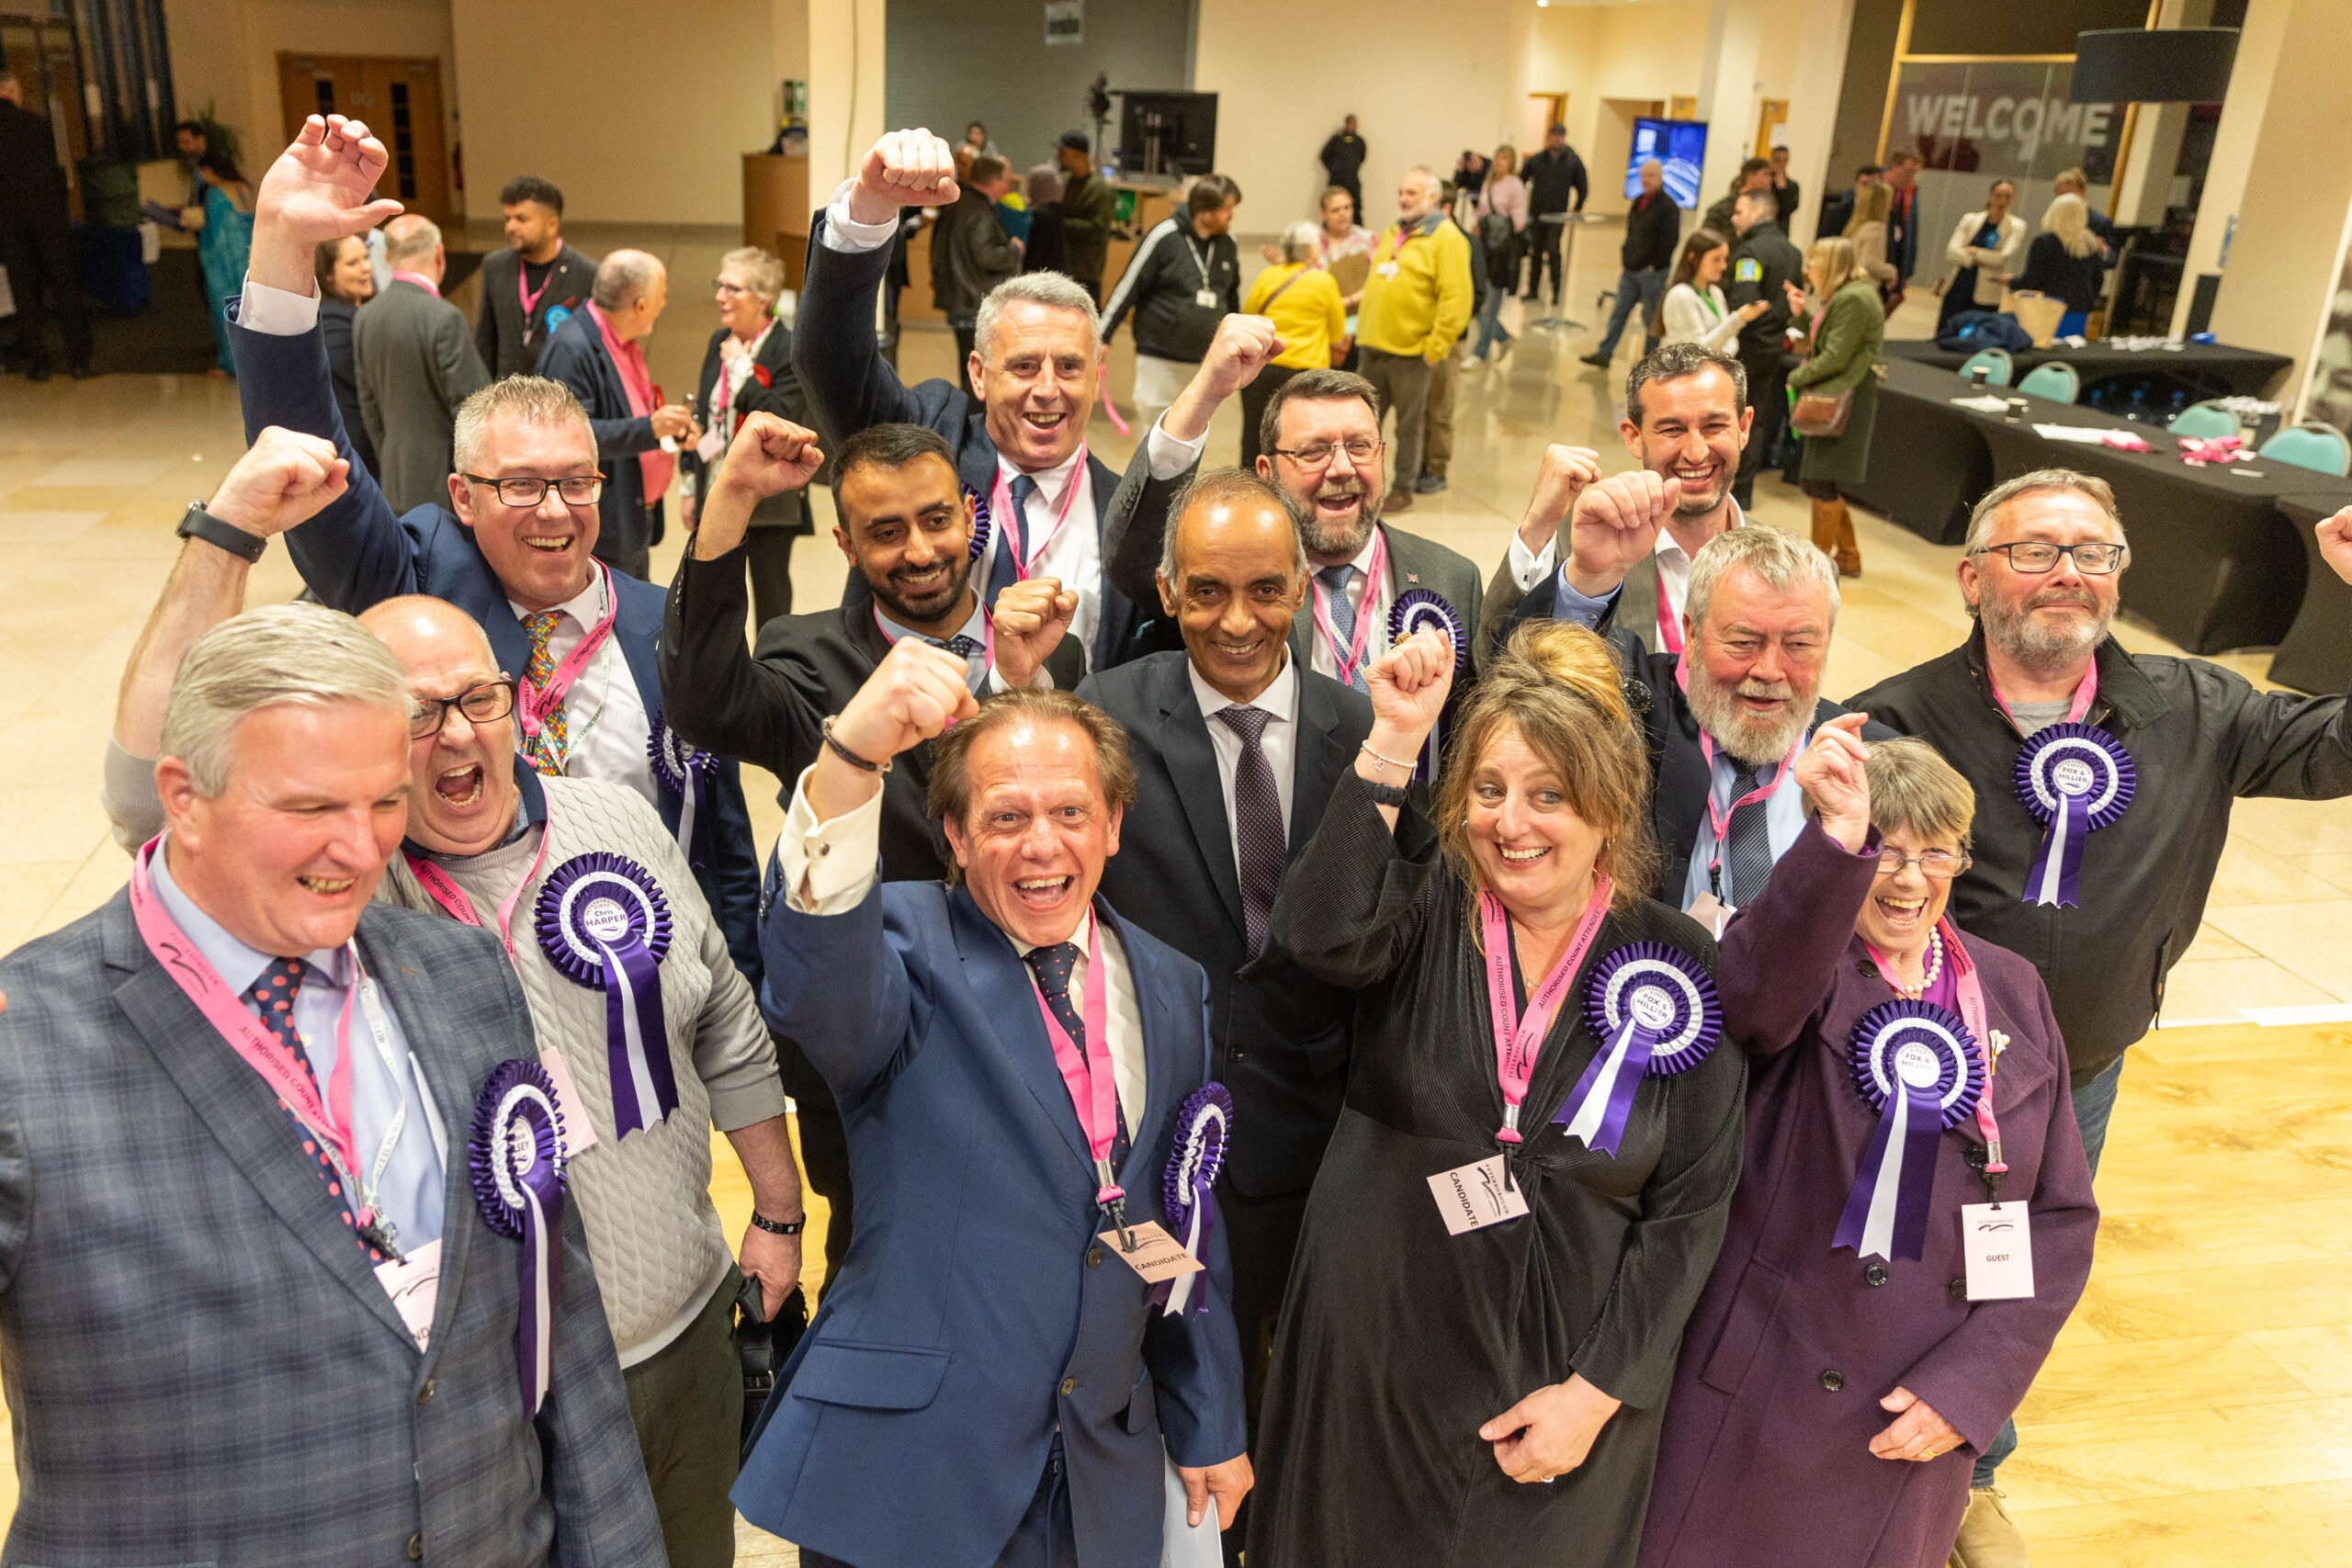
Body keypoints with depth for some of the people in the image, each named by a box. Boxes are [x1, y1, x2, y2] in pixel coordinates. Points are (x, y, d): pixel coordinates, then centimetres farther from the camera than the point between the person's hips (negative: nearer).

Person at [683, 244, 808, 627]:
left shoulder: (790, 350, -14)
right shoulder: (719, 342, 7)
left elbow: (780, 423, -24)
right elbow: (701, 413, 14)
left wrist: (740, 367, -21)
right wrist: (689, 482, 14)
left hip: (769, 501, -6)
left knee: (771, 594, 8)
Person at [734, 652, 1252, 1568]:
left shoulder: (1172, 987, 5)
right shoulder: (909, 948, -10)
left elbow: (1186, 1220, 11)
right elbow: (816, 994, -35)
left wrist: (1211, 1426, 13)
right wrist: (851, 757, -49)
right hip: (905, 1469, -4)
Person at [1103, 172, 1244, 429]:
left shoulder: (1227, 242, 6)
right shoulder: (1164, 236, -11)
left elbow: (1232, 294, 20)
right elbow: (1128, 286, -8)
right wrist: (1103, 336, -8)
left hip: (1206, 358, 5)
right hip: (1159, 354, -4)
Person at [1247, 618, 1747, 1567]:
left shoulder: (1680, 968, -6)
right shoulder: (1424, 904, -7)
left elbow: (1690, 1205, -5)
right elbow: (1323, 935, -30)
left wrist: (1597, 1392, -8)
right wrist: (1394, 741, -28)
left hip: (1565, 1380, 0)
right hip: (1373, 1362, 0)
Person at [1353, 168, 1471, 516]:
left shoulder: (1446, 239, -9)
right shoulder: (1392, 233, 14)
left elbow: (1456, 301, -15)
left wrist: (1435, 348, -17)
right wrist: (1362, 332, 15)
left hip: (1411, 352, -7)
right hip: (1373, 346, 7)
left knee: (1409, 425, 5)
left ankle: (1404, 490, 16)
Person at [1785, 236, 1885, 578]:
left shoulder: (1853, 299, -16)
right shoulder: (1840, 296, 15)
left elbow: (1836, 357, -20)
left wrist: (1797, 378, -9)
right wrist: (1803, 313, 8)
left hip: (1844, 398, -10)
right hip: (1830, 397, 10)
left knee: (1822, 483, -4)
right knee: (1823, 485, 14)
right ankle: (1848, 556, 23)